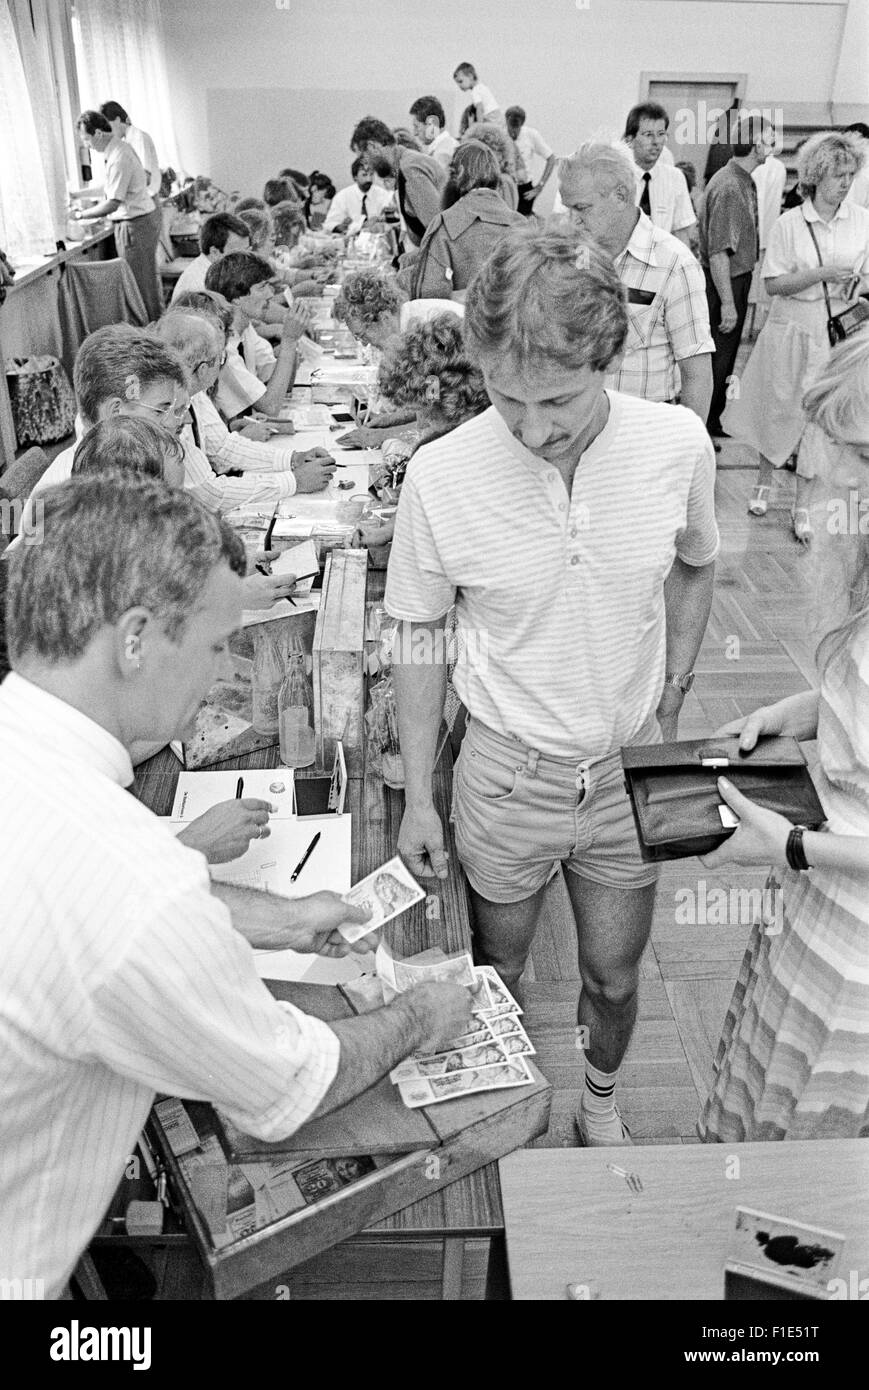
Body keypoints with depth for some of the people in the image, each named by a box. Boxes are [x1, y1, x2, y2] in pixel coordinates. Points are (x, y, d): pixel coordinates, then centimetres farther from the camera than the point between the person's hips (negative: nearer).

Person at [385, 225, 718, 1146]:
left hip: (630, 769, 2)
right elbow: (419, 635, -6)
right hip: (506, 770, -1)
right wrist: (417, 798, -5)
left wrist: (667, 713, 5)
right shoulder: (440, 474, -19)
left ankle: (599, 1102, 50)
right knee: (496, 973, 18)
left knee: (614, 976, 19)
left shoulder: (677, 444, -14)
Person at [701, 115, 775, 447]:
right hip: (724, 283, -10)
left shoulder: (743, 181, 10)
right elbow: (718, 252, -25)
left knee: (725, 358, 17)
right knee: (715, 361, -2)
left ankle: (713, 422, 29)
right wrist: (727, 303, -25)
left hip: (738, 279, 10)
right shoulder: (729, 187, -20)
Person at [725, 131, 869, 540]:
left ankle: (802, 505, 14)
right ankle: (764, 481, 34)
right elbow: (773, 284, -10)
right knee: (778, 407, 10)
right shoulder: (789, 223, -7)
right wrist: (822, 273, -20)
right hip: (791, 329, -1)